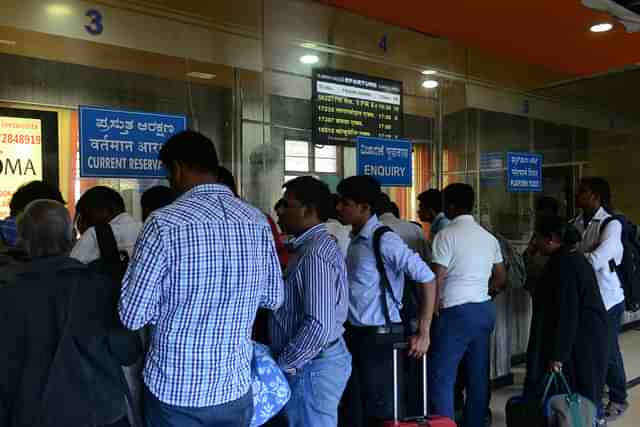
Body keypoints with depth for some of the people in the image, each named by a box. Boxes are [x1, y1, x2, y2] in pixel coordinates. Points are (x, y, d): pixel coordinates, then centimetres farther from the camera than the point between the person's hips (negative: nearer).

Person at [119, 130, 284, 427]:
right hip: (236, 387, 3)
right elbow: (273, 298, 5)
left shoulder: (164, 223, -18)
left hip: (175, 390, -3)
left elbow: (132, 316, -13)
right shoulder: (258, 221, -5)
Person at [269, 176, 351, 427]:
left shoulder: (315, 253, -21)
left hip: (311, 366, -10)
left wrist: (283, 365, -17)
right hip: (318, 360, 10)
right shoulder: (317, 245, 11)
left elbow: (319, 326, -27)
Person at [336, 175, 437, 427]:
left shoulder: (384, 240, -17)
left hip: (379, 336, -8)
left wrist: (423, 333, -17)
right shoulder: (354, 240, 8)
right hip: (355, 335, 8)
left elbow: (427, 279, -18)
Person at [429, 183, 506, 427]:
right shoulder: (489, 237, 11)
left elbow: (437, 279, -15)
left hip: (456, 311, -8)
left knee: (441, 378, -1)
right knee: (478, 376, 13)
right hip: (485, 309, 8)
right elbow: (501, 278, 17)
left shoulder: (446, 235, -11)